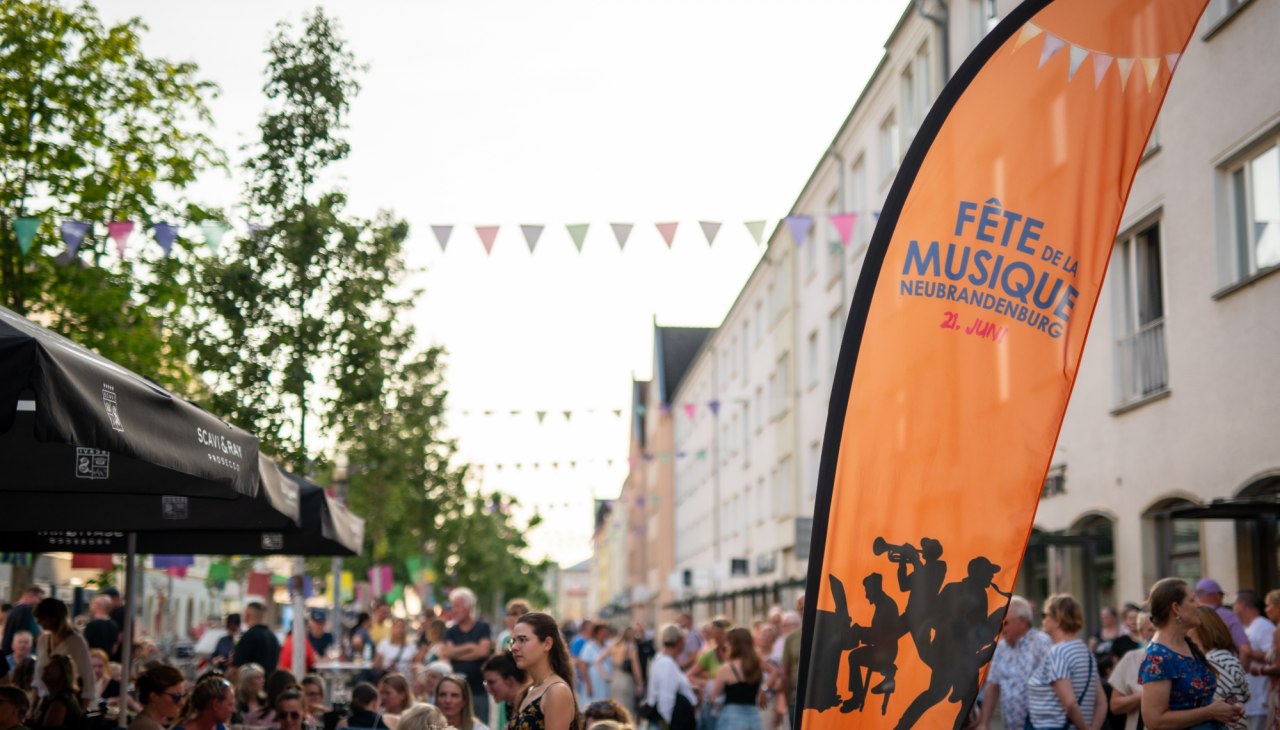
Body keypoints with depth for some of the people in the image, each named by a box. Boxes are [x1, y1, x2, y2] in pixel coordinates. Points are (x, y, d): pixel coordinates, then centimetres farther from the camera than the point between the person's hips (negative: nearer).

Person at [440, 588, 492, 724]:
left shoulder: (483, 628, 3)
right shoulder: (451, 632, 12)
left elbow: (483, 651, -10)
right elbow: (446, 654, -2)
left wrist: (456, 652, -2)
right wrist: (469, 647, -7)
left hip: (480, 689, -2)